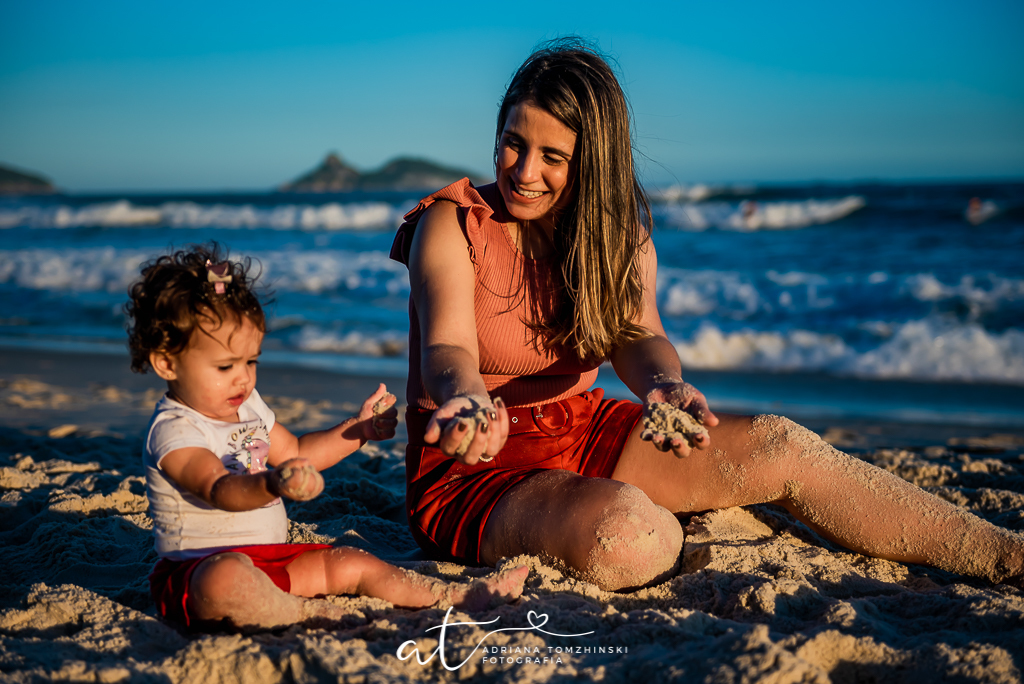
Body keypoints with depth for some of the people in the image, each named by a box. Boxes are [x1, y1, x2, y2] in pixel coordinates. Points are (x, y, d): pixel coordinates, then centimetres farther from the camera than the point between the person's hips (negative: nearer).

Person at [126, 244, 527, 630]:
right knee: (226, 580, -43)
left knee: (351, 565, 4)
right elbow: (221, 490, -35)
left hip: (267, 558, 8)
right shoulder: (172, 432, -19)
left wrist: (356, 431, 15)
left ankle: (453, 596, 9)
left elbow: (295, 453, 24)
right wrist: (271, 486, -55)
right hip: (201, 565, -8)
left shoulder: (247, 406, 10)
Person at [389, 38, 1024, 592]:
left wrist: (664, 386, -40)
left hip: (583, 436, 5)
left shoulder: (620, 235, 2)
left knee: (778, 445, -13)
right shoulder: (453, 225, -12)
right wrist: (470, 404, -51)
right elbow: (447, 348, -27)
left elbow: (637, 335, -15)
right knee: (629, 533, -37)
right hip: (472, 469, -4)